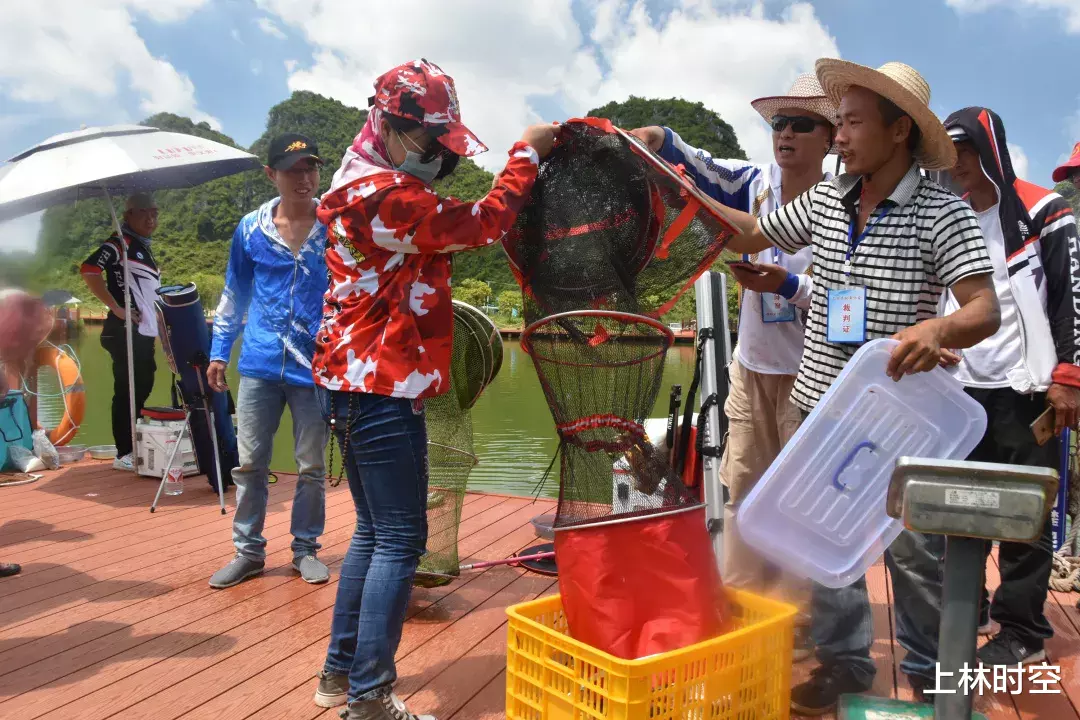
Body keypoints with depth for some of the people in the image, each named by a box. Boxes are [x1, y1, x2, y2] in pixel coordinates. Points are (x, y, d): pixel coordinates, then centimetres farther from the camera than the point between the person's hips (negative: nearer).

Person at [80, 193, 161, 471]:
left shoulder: (144, 248, 20)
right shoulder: (120, 243, -7)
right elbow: (89, 270, -22)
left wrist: (157, 319, 17)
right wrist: (116, 308, -20)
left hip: (144, 333, 9)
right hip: (125, 332, -9)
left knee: (141, 390, 12)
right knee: (126, 392, -7)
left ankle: (134, 448, 21)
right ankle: (123, 454, -1)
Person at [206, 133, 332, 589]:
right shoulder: (251, 229, 4)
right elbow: (234, 294, 14)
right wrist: (219, 351, 13)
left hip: (315, 365, -2)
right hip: (259, 364, 2)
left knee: (311, 466, 9)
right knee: (249, 462, 7)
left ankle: (306, 549, 25)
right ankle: (249, 551, 22)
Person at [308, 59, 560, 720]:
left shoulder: (369, 186, 17)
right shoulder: (383, 195, -16)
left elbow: (452, 229, 14)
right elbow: (483, 223, -14)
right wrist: (528, 153, -1)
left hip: (354, 384, 11)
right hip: (381, 390, -11)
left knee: (375, 532, 17)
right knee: (401, 541, -3)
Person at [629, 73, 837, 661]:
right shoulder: (757, 181, 2)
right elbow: (702, 168, -14)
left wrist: (787, 285, -26)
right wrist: (660, 140, -32)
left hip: (809, 374, -5)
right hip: (752, 365, 5)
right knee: (742, 487, 10)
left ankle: (797, 624, 15)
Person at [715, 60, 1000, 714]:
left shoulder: (943, 213, -11)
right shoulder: (825, 200, 4)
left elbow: (986, 311, -18)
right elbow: (751, 235, 16)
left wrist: (938, 328, -39)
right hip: (822, 407, 5)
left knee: (912, 549, 6)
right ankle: (845, 662, 31)